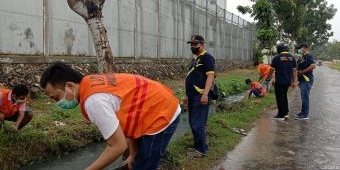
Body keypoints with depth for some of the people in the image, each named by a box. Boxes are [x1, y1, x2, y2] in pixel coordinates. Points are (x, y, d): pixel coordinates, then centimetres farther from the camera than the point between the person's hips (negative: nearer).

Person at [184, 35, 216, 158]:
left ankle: (201, 150, 2)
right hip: (193, 96, 9)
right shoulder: (194, 59, 20)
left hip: (201, 96, -9)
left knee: (197, 124, -8)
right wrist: (188, 95, 22)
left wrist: (205, 94, -27)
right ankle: (198, 146, 25)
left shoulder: (207, 58, -8)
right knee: (193, 123, 13)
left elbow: (210, 76, -18)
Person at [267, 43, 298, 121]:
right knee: (284, 96, 21)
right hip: (288, 81, 6)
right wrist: (294, 82, 12)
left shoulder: (277, 57, -10)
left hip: (279, 82, -6)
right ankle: (285, 113, 27)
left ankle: (281, 115, 6)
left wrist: (267, 78, 5)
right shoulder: (292, 58, 6)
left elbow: (272, 70, -8)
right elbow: (294, 70, 7)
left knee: (280, 98, 2)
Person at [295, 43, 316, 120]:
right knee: (303, 97, 15)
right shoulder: (301, 58, 17)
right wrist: (297, 71, 7)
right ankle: (303, 112, 23)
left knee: (305, 97, -7)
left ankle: (305, 115, -4)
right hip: (302, 80, 10)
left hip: (307, 80, -10)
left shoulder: (309, 56, -12)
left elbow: (313, 66, -24)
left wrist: (302, 72, -20)